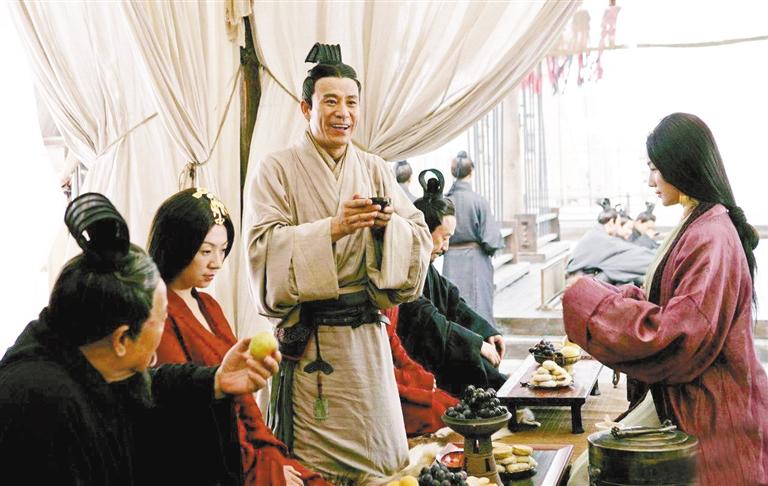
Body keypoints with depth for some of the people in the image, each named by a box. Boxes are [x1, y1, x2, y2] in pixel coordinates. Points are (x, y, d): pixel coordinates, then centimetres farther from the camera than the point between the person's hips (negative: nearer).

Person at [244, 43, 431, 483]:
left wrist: (388, 225, -15)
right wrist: (331, 228, -23)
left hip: (366, 335, 4)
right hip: (307, 341, -4)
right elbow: (265, 246, -13)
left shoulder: (377, 171, 11)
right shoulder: (277, 170, -2)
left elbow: (420, 239, 5)